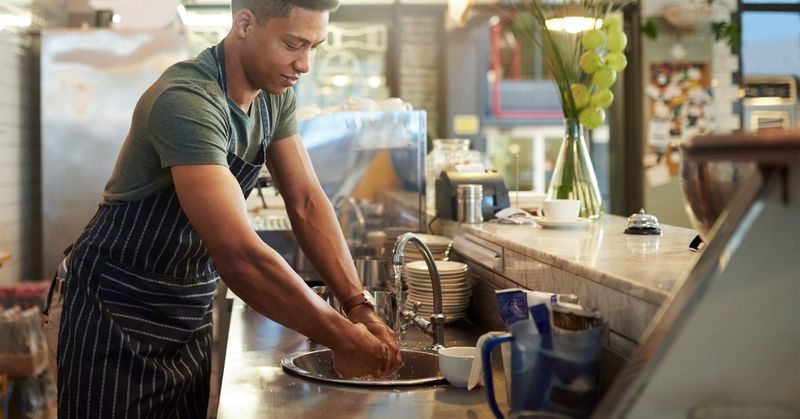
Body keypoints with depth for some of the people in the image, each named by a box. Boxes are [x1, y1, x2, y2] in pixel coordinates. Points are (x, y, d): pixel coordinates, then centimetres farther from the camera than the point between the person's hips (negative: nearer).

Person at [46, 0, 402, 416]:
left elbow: (307, 202, -2)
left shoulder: (275, 95, -4)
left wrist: (359, 308, -12)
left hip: (191, 312, 7)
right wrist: (342, 339, -29)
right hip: (118, 312, -7)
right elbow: (239, 254, -36)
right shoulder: (187, 101, -29)